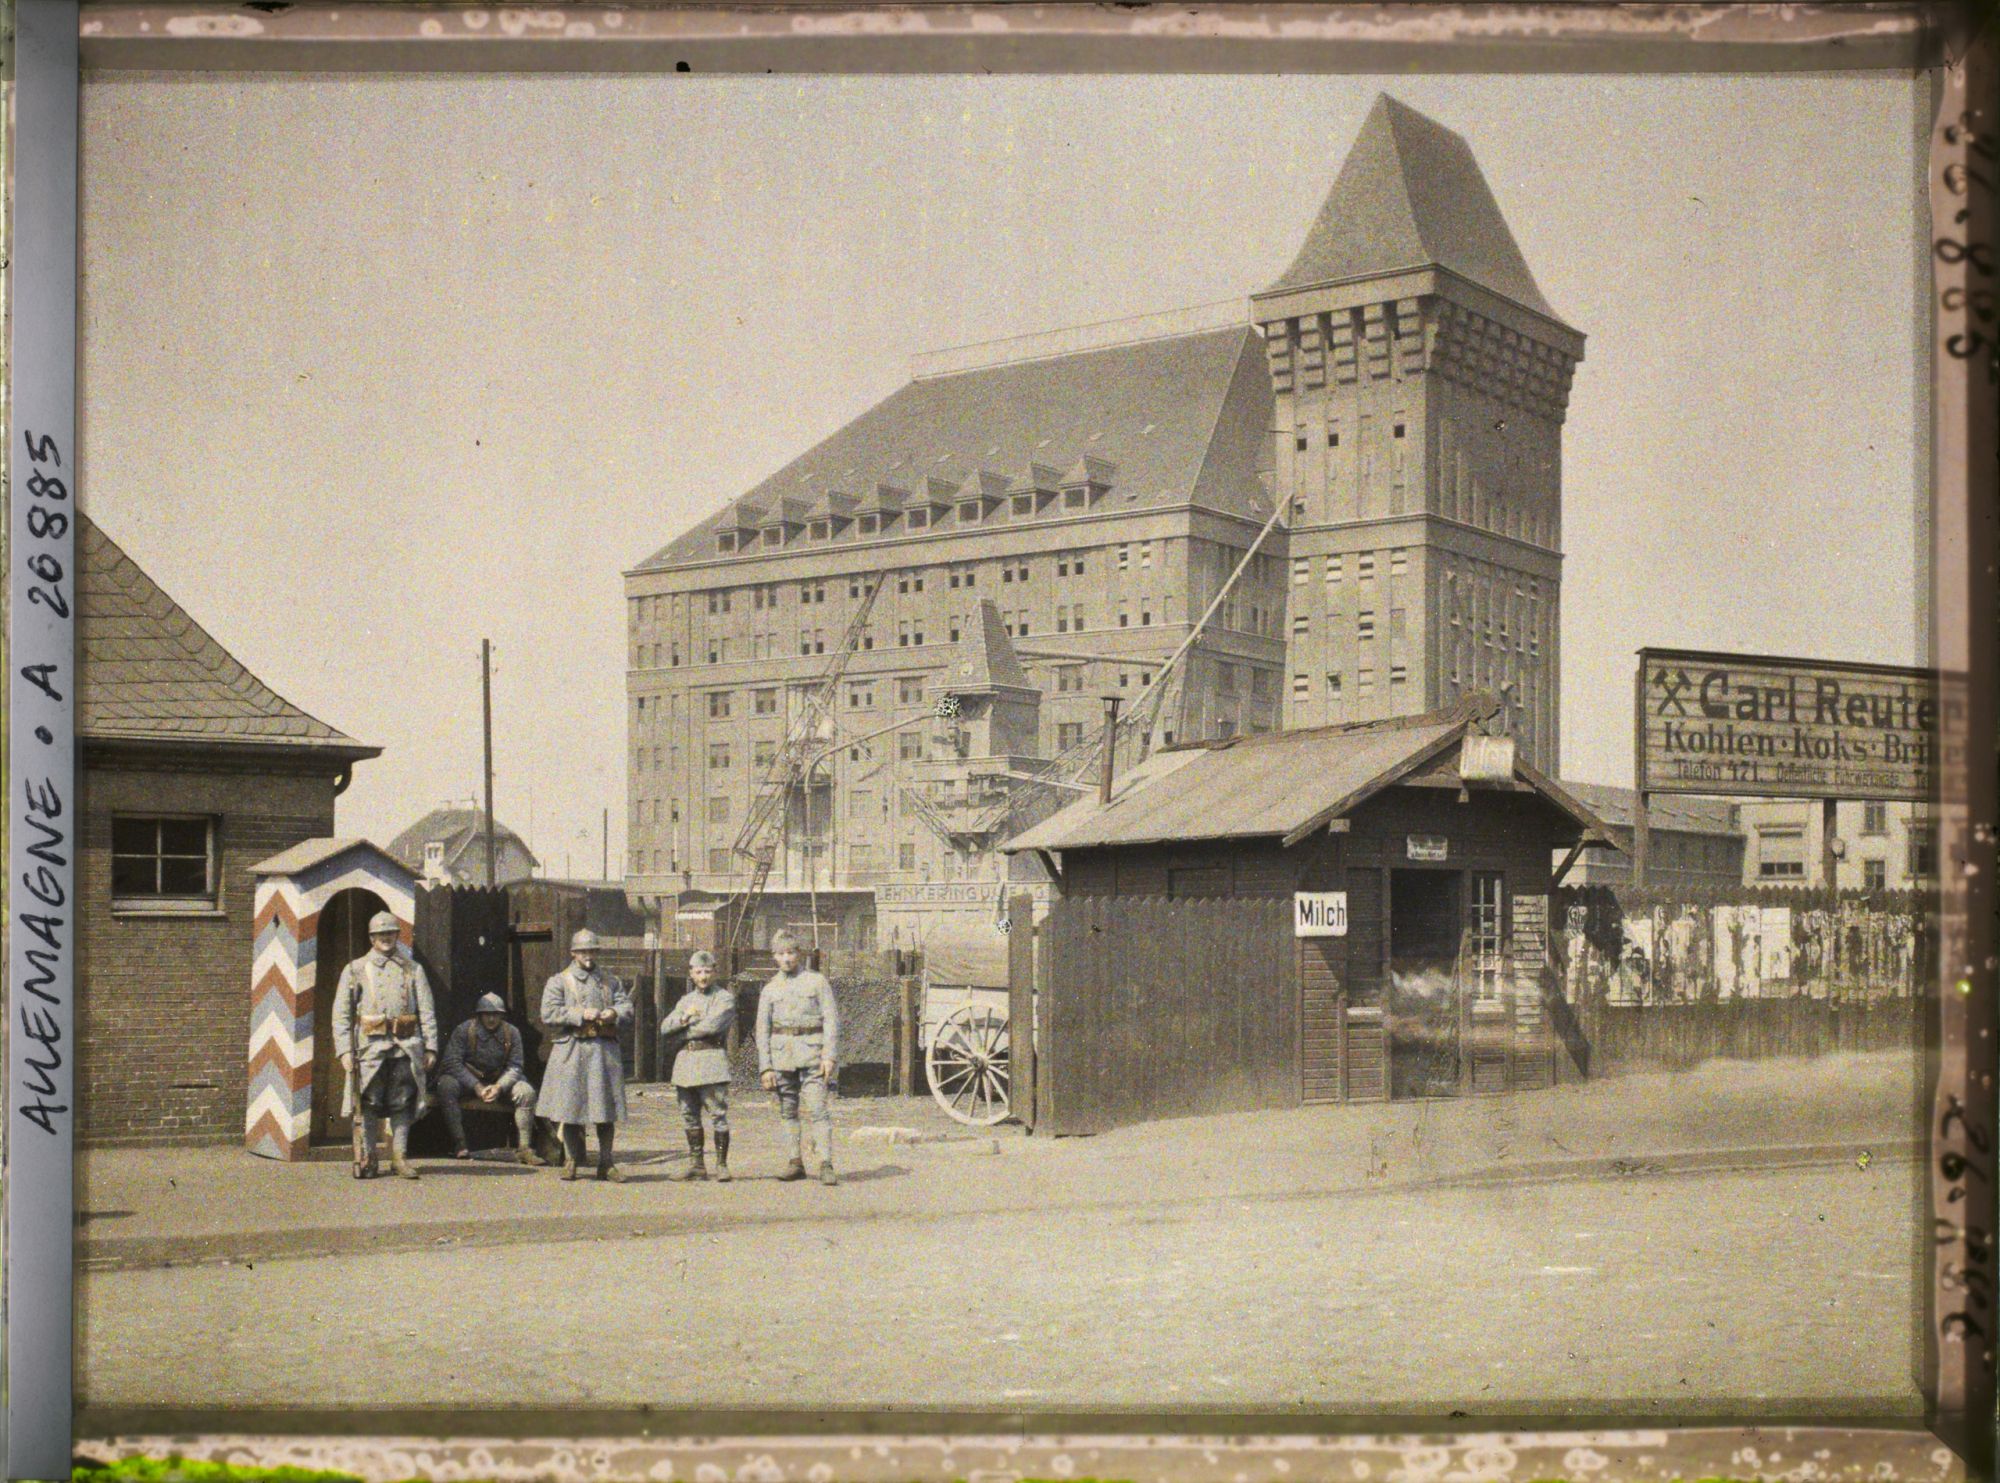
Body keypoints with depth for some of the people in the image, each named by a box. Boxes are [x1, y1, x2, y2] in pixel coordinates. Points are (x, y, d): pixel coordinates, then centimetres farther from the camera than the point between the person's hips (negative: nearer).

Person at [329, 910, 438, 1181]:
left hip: (406, 1046, 2)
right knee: (368, 1105, -3)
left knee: (402, 1104, 2)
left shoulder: (412, 970, 14)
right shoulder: (355, 970, 9)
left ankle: (399, 1156, 9)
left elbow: (427, 1011, 11)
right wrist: (345, 1050, -6)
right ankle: (366, 1160, 3)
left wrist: (430, 1047, 2)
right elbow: (341, 1014, 4)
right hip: (370, 1046, -2)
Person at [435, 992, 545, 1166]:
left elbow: (514, 1066, -3)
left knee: (526, 1091, -22)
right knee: (446, 1085, -32)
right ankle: (459, 1144, -30)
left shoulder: (511, 1033, -4)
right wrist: (476, 1086, -25)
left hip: (500, 1080, 2)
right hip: (467, 1080, -2)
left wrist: (499, 1086, -23)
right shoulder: (464, 1030, -12)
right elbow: (452, 1062, -17)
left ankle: (525, 1148, -19)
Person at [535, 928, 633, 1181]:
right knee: (570, 1107, -1)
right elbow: (549, 1014, -6)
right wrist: (580, 1014, -14)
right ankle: (571, 1160, 11)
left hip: (605, 1049, 3)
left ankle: (606, 1163, 9)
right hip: (571, 1049, -2)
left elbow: (627, 1008, 12)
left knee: (606, 1108, 2)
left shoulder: (611, 981, 17)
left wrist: (614, 1013, -11)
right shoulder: (559, 982, 6)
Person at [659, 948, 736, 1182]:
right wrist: (684, 1017, -8)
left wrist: (685, 1029, -3)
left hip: (712, 1062, -6)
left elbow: (713, 1025, -15)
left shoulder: (725, 998, 0)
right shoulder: (686, 1000, 20)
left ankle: (722, 1165, -2)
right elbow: (665, 1027, 11)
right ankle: (696, 1165, 15)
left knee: (718, 1115, -6)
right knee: (689, 1116, 8)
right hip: (686, 1061, 6)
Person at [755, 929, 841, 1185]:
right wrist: (765, 1067, 1)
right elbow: (762, 1029, 10)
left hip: (811, 1051, -3)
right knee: (787, 1110, 4)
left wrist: (830, 1056, -9)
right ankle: (796, 1163, 11)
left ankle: (826, 1165, -14)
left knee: (817, 1108, -12)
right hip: (781, 1052, 3)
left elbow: (831, 1019, 1)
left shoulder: (816, 981, 5)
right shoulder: (770, 989, 11)